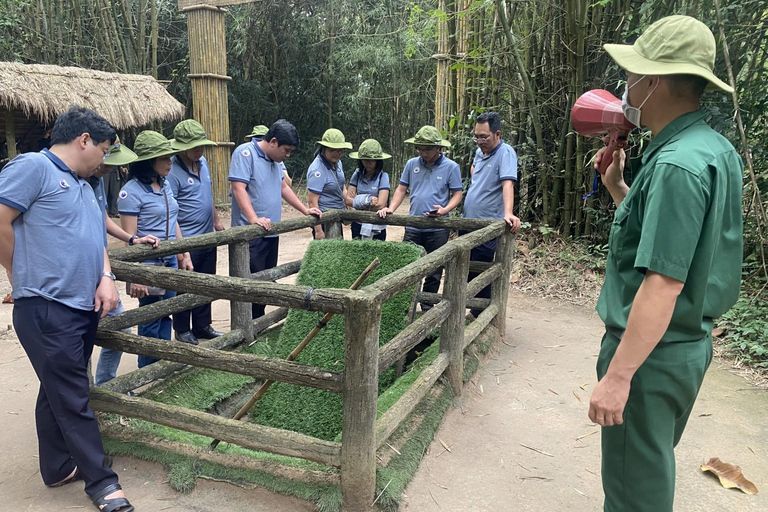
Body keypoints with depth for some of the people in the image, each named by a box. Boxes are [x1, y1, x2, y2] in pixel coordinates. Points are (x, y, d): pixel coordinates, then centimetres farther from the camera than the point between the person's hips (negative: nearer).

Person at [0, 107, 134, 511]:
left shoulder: (83, 185, 19)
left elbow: (96, 238, 23)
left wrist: (105, 277, 6)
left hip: (84, 308, 9)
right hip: (48, 309, -9)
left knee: (59, 392, 18)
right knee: (73, 399, -2)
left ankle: (58, 467, 30)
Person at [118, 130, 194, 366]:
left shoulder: (165, 184, 7)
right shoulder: (131, 191, -15)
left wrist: (185, 255, 15)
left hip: (170, 260, 7)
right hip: (148, 263, -7)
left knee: (165, 315, 15)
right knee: (151, 319, 4)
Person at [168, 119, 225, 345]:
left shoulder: (203, 162, 8)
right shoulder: (172, 171, -17)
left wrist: (216, 220, 20)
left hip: (207, 237, 8)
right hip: (186, 241, -8)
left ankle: (202, 326, 30)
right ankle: (182, 330, 22)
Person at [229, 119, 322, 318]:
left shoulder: (274, 160, 16)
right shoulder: (245, 153, -11)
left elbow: (283, 187, 27)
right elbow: (238, 188, -21)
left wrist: (305, 210, 22)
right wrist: (254, 219, -31)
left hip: (271, 233, 9)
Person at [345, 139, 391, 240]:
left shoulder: (383, 176, -9)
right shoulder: (357, 174, 2)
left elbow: (380, 205, -17)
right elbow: (347, 200, -3)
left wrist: (357, 200, -7)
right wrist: (367, 200, -15)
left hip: (376, 228, -3)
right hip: (358, 224, 3)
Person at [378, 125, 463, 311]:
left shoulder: (451, 167, -4)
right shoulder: (412, 164, 4)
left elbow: (457, 194, -3)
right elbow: (402, 189, 9)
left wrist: (444, 210, -21)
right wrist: (390, 209, -7)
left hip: (437, 229, -2)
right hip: (413, 227, 2)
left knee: (433, 272, 9)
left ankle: (427, 309, 24)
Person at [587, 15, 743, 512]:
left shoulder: (677, 164, -23)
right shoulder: (715, 148, 7)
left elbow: (664, 282, -27)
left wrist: (617, 376, -25)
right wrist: (619, 187, 7)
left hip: (653, 353, -10)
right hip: (689, 341, 10)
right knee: (653, 465, 26)